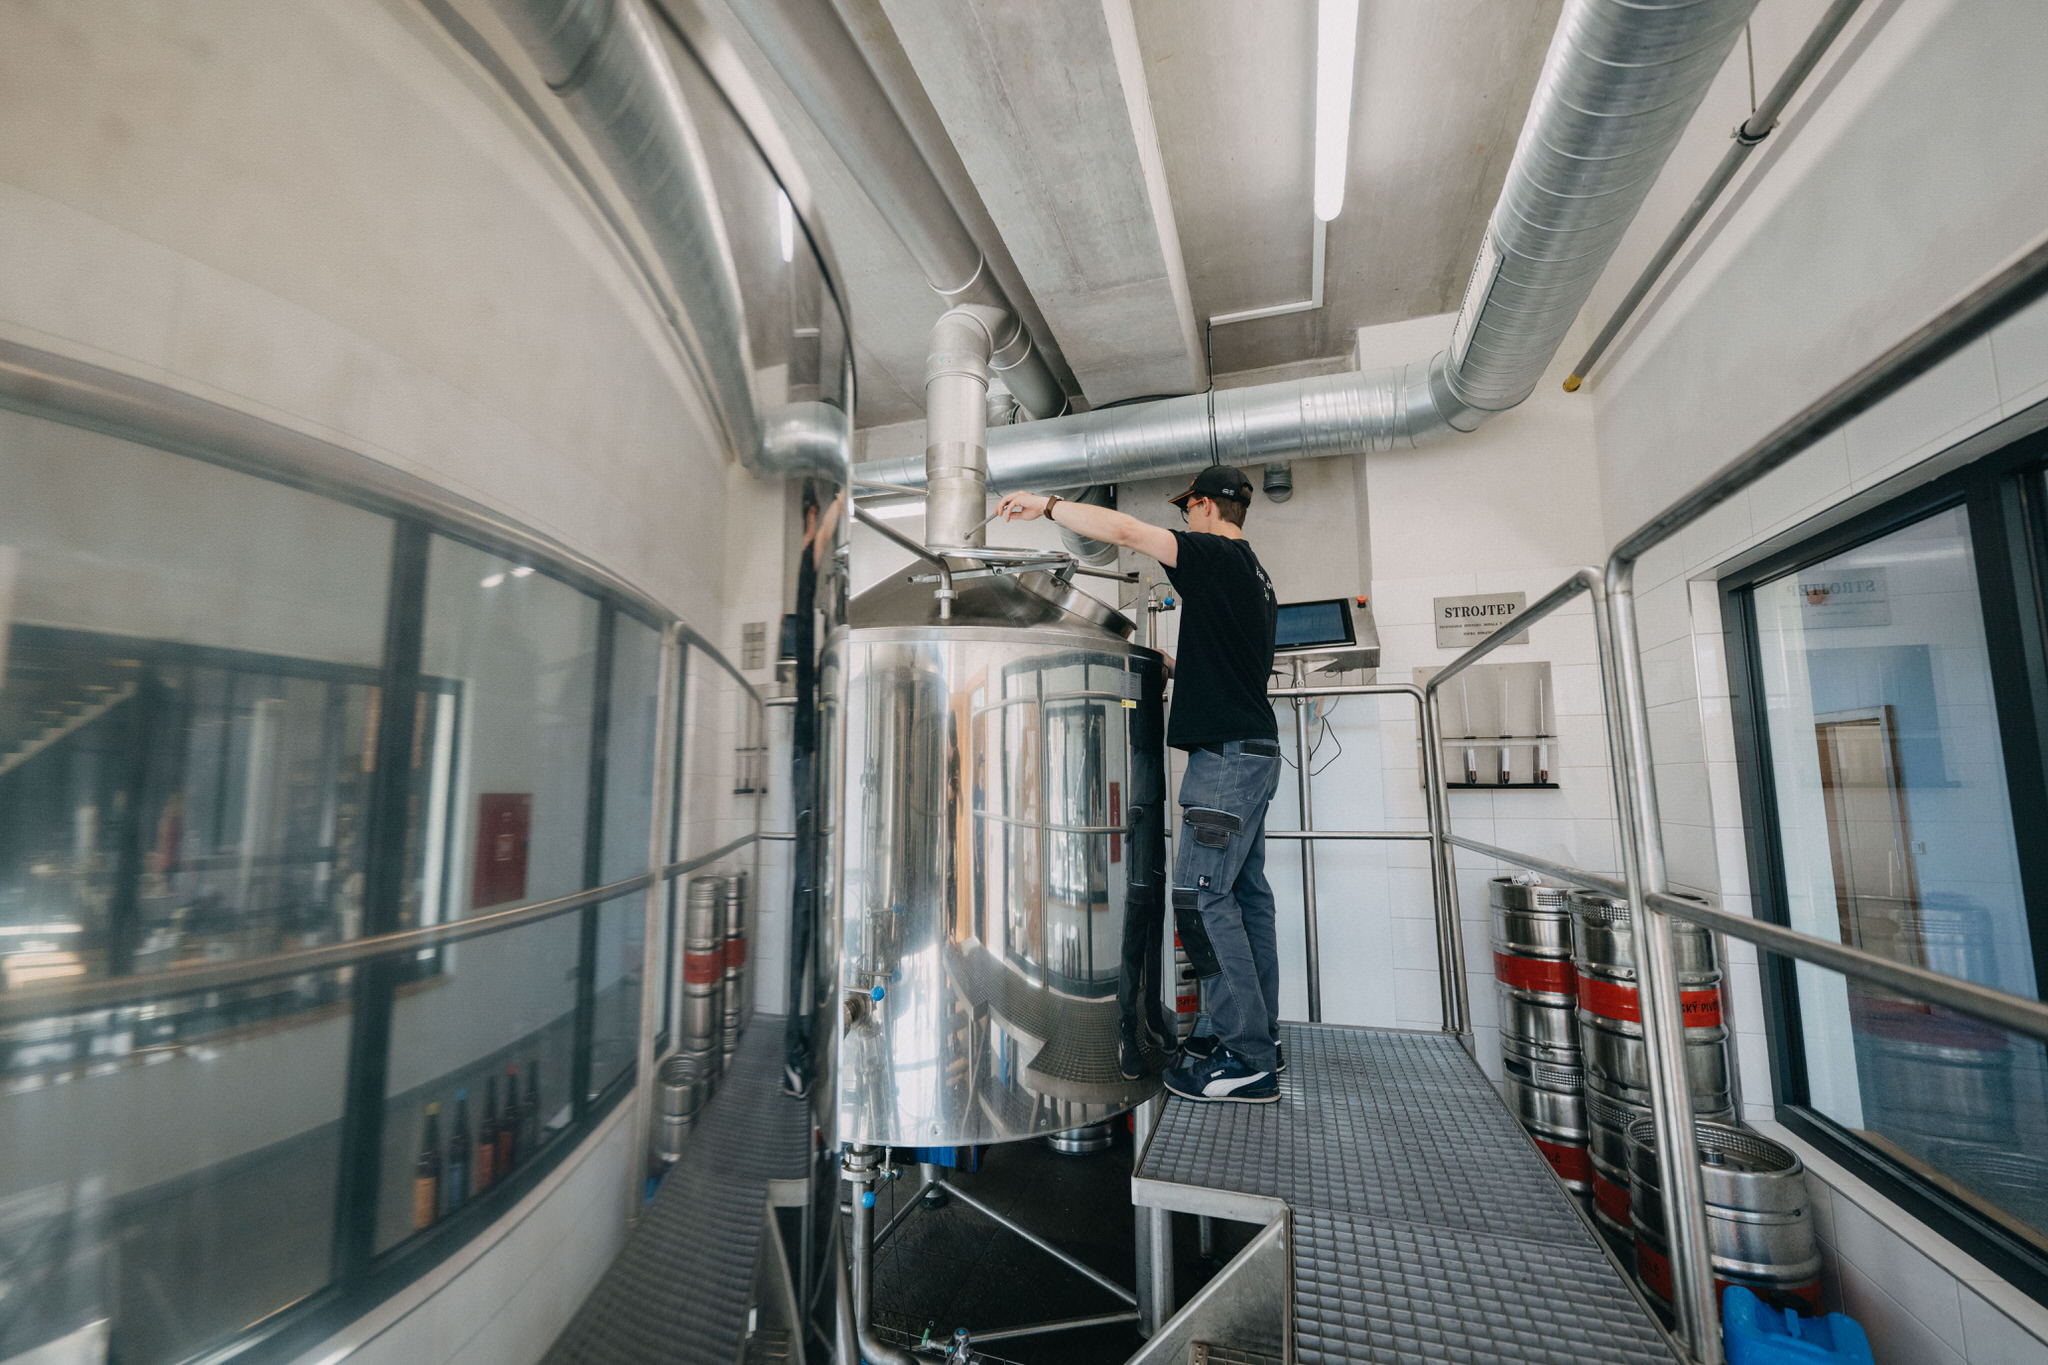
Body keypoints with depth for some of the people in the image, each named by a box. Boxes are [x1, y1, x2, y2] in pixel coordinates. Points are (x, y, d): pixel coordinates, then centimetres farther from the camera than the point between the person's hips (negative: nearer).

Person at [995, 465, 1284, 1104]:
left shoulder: (1217, 556, -9)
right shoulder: (1254, 574, 20)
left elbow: (1124, 530, -18)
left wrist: (1046, 505, -8)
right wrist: (1176, 669, 36)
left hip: (1226, 753, -10)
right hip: (1252, 749, 10)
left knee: (1201, 896, -9)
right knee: (1244, 892, 12)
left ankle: (1246, 1061, -2)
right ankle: (1259, 1037, 21)